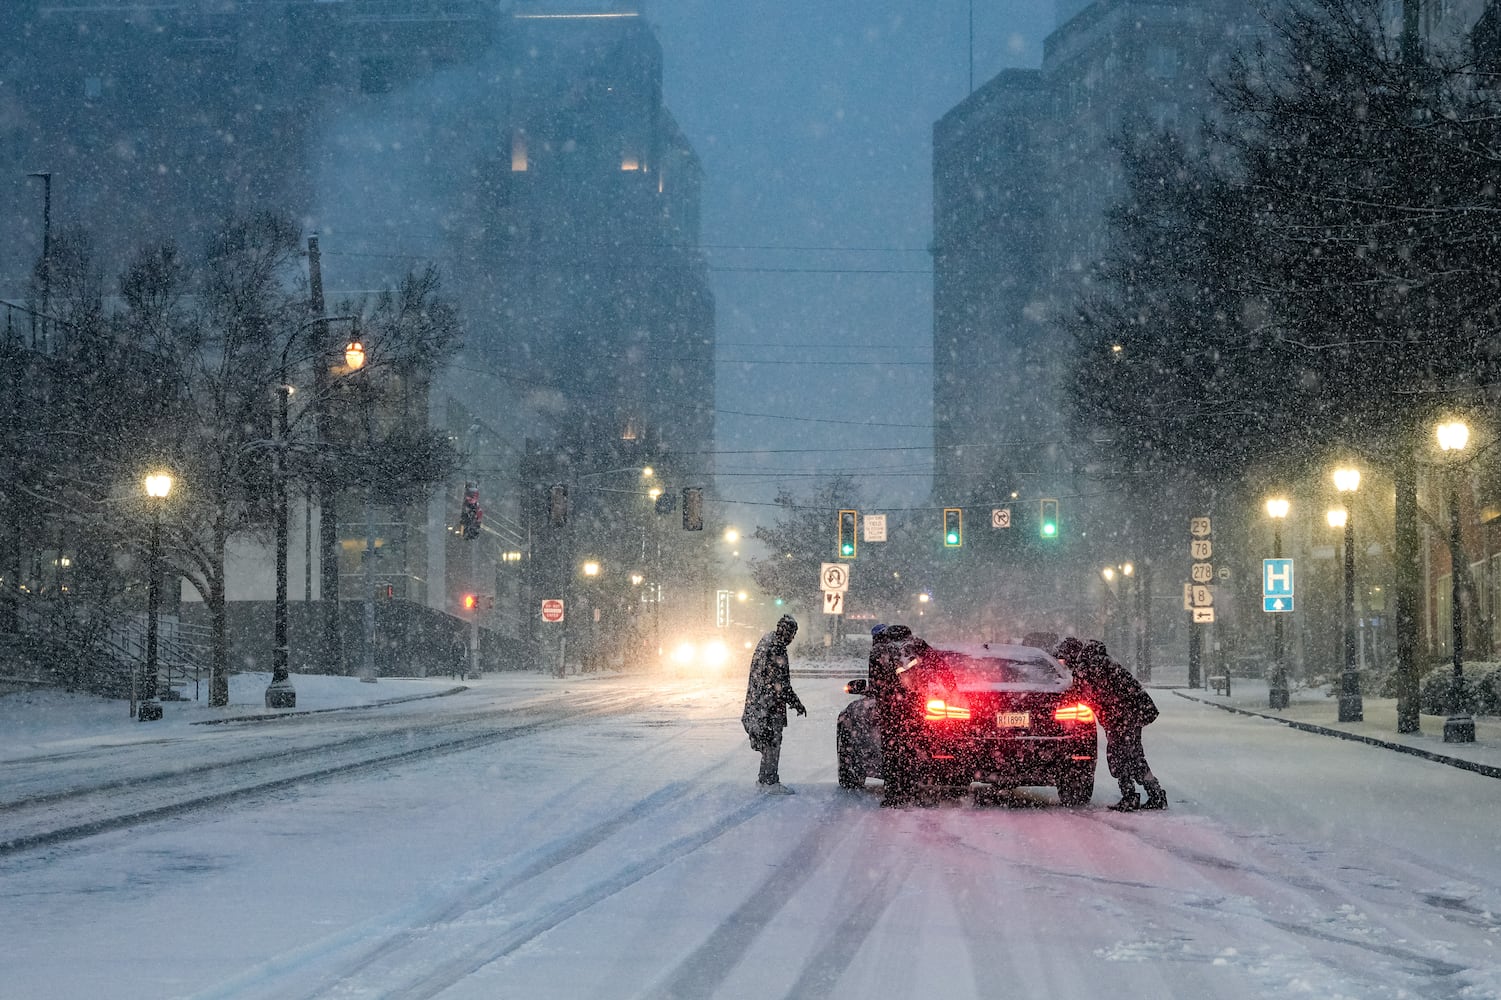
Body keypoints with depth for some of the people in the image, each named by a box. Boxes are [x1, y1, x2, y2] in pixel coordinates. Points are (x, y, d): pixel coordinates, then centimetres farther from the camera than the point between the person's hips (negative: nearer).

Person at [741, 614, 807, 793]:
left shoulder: (766, 641, 13)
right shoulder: (776, 648, -19)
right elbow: (781, 681, -21)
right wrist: (796, 703, -14)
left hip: (758, 702, 10)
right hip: (770, 703, -10)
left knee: (769, 741, 17)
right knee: (772, 741, -4)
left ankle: (765, 777, 23)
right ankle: (769, 782, -1)